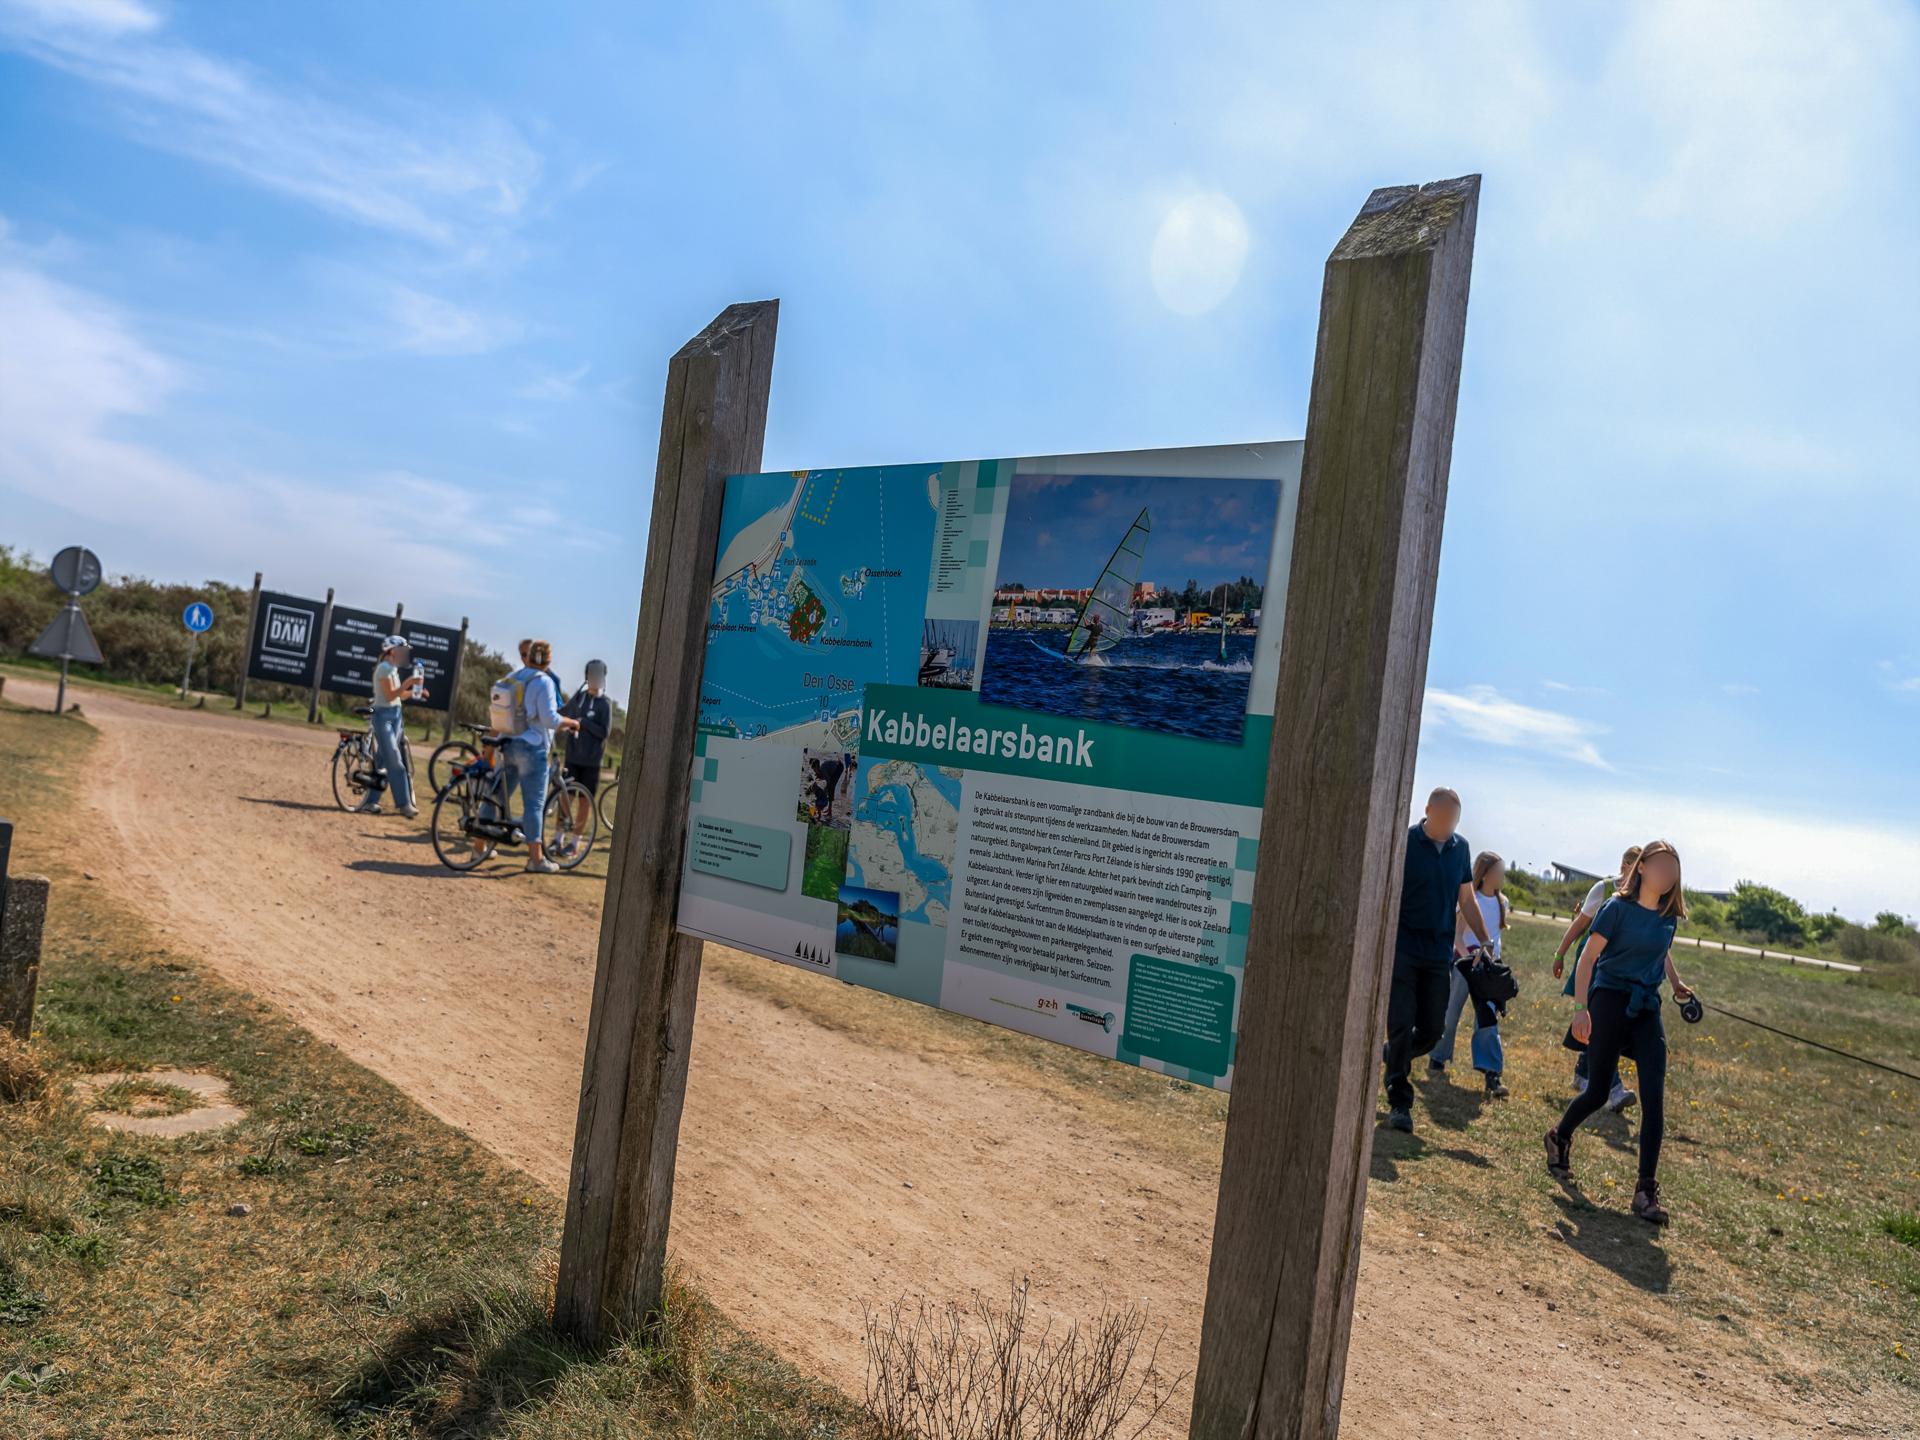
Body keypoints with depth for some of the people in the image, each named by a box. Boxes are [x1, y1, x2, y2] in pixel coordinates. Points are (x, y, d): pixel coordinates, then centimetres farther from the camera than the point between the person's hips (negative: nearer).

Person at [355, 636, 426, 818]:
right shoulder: (385, 668, -12)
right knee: (395, 761, -9)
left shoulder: (393, 669, 16)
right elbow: (390, 695, -18)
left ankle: (370, 802, 12)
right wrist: (407, 682, -20)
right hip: (383, 716, -9)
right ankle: (404, 804, -7)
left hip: (394, 715, 9)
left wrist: (413, 691, 1)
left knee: (383, 760, 8)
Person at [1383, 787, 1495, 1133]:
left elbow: (1467, 902, 15)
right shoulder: (1405, 842, -8)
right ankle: (1399, 1102, 4)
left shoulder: (1460, 847, 7)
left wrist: (1486, 942, 7)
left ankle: (1390, 1059, 35)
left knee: (1431, 1030, 7)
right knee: (1401, 1027, -5)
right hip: (1404, 949, -5)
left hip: (1439, 953, 5)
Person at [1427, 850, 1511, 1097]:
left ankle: (1492, 1074, -7)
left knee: (1489, 1018, -4)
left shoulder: (1502, 902, 6)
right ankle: (1437, 1059, 23)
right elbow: (1457, 934, -15)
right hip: (1464, 962, -4)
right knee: (1450, 1013, 4)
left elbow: (1496, 933, 14)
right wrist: (1469, 958, -29)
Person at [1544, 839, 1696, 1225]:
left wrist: (1676, 983, 12)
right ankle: (1560, 1138, 32)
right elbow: (1588, 957, -10)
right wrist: (1580, 1008, -17)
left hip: (1647, 1009, 5)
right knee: (1597, 1093, 2)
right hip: (1610, 1001, -4)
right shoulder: (1618, 908, -9)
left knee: (1654, 1099, -8)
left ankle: (1646, 1190, -4)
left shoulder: (1669, 916, 6)